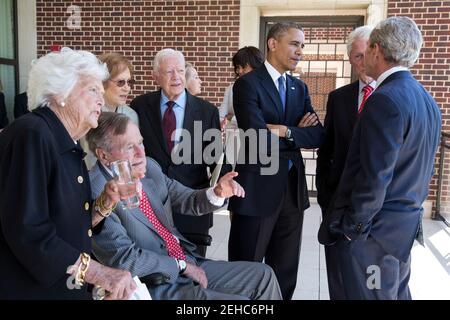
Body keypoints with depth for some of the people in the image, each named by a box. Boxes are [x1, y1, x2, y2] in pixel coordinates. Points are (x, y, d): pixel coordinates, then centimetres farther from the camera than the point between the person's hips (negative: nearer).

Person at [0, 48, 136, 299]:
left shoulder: (69, 146, 8)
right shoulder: (31, 134, -20)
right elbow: (28, 232, -28)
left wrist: (106, 203, -6)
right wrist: (100, 274, -23)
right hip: (29, 288, -9)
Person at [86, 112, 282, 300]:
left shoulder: (149, 166, 1)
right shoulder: (95, 192, -19)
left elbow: (186, 201, 9)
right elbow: (125, 259, -22)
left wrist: (217, 193, -12)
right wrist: (182, 265, -12)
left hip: (189, 264, 7)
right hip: (155, 287, -7)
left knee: (263, 275, 7)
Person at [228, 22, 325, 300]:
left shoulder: (300, 88, 12)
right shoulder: (248, 83, -9)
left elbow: (318, 136, 0)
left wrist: (285, 131, -15)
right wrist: (297, 132, -10)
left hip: (293, 187, 6)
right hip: (257, 187, -6)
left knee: (286, 269, 17)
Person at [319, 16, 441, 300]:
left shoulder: (386, 99, -21)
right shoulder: (427, 101, 8)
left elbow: (375, 177, -23)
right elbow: (424, 169, 14)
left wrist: (350, 226, -12)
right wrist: (411, 208, 20)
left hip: (375, 227, -9)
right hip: (407, 224, 9)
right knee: (397, 293, 21)